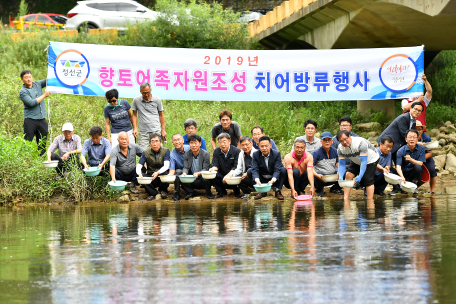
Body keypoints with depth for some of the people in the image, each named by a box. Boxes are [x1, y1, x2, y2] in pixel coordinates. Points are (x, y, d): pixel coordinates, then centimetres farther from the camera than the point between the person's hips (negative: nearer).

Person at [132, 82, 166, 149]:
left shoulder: (157, 99, 0)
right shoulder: (136, 100, 1)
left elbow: (161, 115, 8)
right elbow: (134, 114, 10)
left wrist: (163, 130, 7)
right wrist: (135, 128, 0)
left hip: (156, 131, 0)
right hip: (143, 132, 0)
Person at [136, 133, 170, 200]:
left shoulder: (165, 151, -5)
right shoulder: (146, 153, 0)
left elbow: (166, 166, -17)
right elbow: (139, 166, -8)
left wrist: (158, 172, -38)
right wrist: (139, 174, -33)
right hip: (150, 176, 1)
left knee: (165, 174, -36)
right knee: (143, 178, -32)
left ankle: (163, 190, -1)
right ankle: (153, 193, -5)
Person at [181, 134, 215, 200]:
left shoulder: (205, 154, -10)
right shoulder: (186, 154, 2)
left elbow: (205, 169, -16)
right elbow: (186, 167, -5)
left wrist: (198, 173, -38)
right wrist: (184, 173, -30)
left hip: (203, 180, -3)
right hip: (192, 181, 3)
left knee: (204, 177, -37)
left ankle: (208, 193, -7)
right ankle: (191, 192, 3)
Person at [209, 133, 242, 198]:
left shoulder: (237, 151, -9)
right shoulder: (216, 152, 4)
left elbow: (236, 167, -17)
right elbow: (215, 165, -3)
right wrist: (213, 169, -29)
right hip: (222, 177, 3)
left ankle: (236, 191, -1)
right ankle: (221, 192, 0)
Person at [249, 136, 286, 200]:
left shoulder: (276, 154, -15)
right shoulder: (256, 155, -10)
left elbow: (277, 170, -24)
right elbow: (254, 170, -20)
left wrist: (272, 180, -44)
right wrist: (257, 180, -41)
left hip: (274, 178, -2)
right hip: (262, 179, 2)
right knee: (249, 172, -21)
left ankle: (277, 191, -15)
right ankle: (262, 191, -9)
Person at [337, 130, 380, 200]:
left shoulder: (360, 143, -40)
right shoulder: (340, 148, -21)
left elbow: (364, 162, -42)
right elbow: (341, 164, -19)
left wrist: (360, 176, -51)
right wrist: (340, 177, -37)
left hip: (370, 160, -5)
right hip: (357, 162, 6)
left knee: (368, 179, -19)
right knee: (348, 175, -12)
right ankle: (345, 199, -9)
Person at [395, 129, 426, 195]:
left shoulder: (421, 148, -8)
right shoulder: (401, 151, -12)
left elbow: (420, 163, -16)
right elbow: (398, 166, -22)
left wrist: (411, 159, -37)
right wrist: (402, 177, -42)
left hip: (414, 174, -1)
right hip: (404, 174, 1)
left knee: (418, 167, -32)